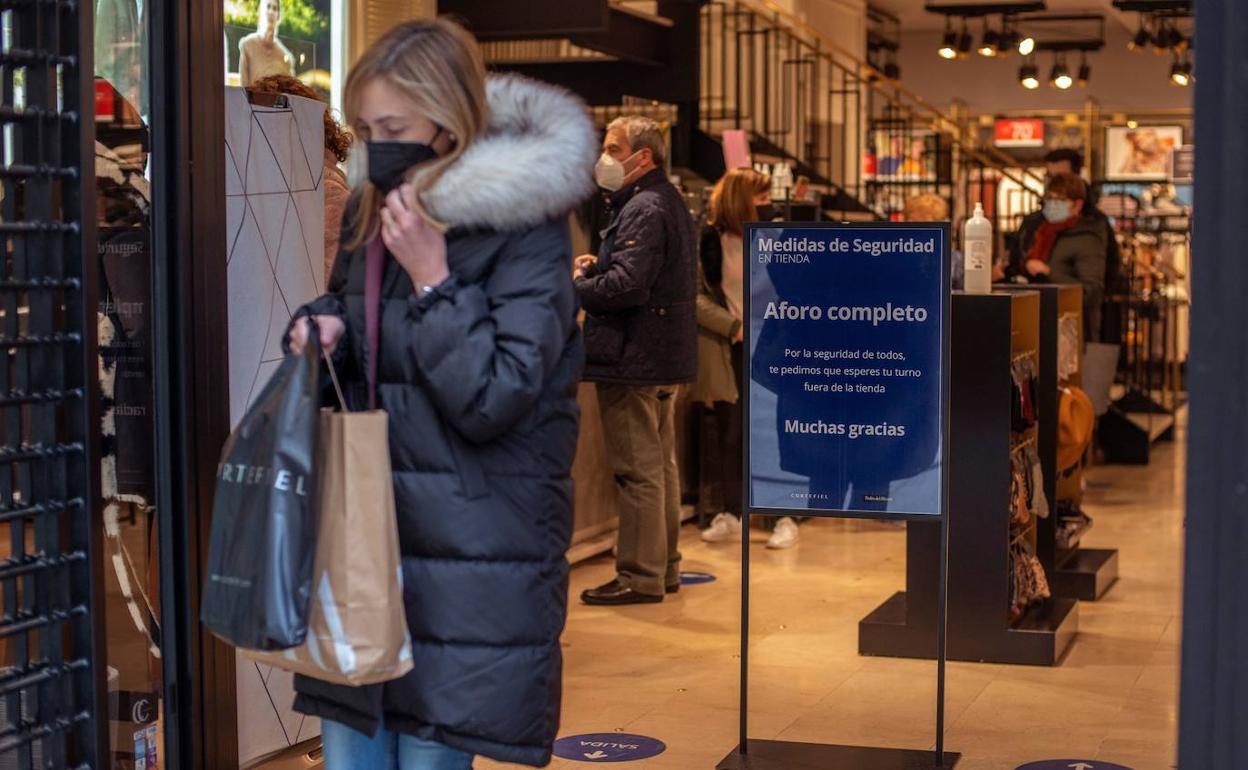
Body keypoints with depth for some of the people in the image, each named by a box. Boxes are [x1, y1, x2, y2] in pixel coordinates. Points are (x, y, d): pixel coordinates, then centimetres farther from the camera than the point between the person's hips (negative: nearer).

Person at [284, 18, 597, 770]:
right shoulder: (371, 212, 9)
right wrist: (325, 327, 1)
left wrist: (433, 279, -20)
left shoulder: (525, 226, -12)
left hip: (471, 557, -6)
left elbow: (494, 399, -16)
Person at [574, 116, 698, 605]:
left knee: (637, 469, -5)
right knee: (660, 464, 16)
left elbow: (627, 287, -27)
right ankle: (664, 567, 25)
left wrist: (577, 285, -11)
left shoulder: (643, 209, -17)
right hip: (666, 354, 11)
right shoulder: (668, 202, 16)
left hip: (634, 358, -11)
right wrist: (597, 268, 5)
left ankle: (640, 576, 0)